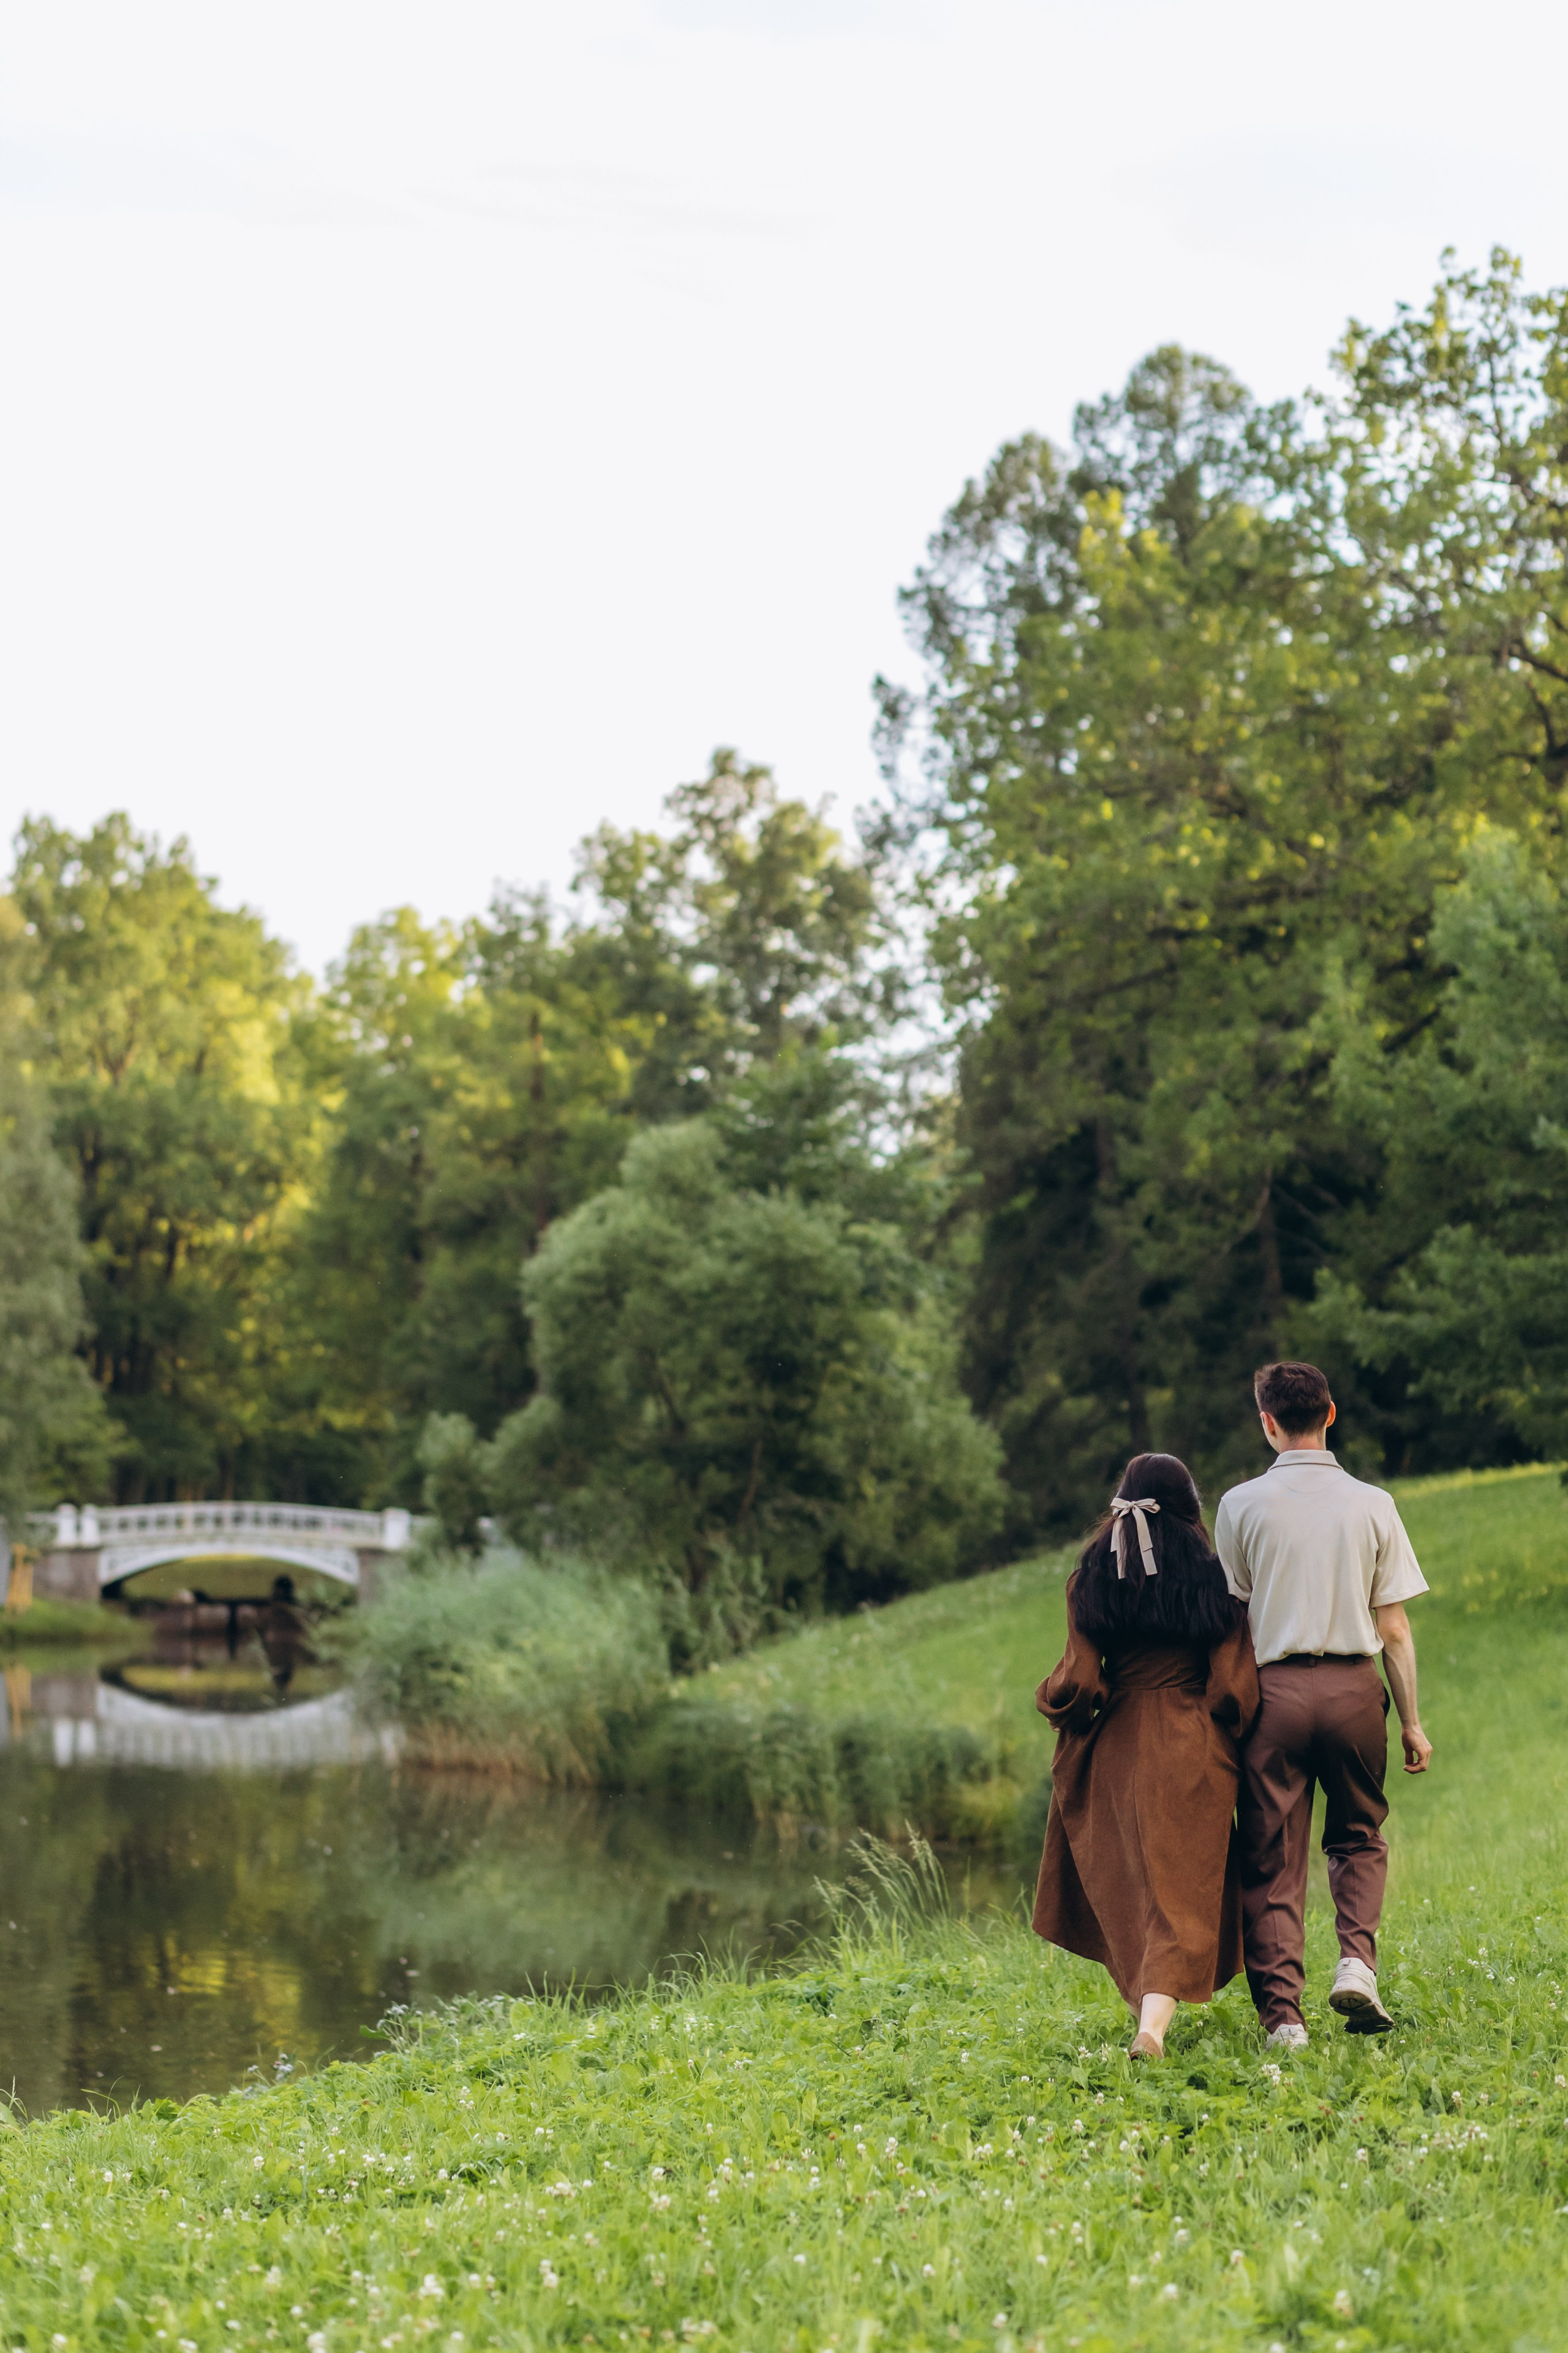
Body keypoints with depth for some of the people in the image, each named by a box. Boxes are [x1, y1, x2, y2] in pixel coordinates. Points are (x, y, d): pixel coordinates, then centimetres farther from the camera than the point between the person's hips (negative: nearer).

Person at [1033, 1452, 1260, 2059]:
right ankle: (1155, 2020, -17)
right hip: (1194, 1753, -2)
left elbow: (1078, 1685, -5)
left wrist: (1050, 1697, 17)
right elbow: (1233, 1690, -7)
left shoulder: (1091, 1580, -1)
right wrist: (1226, 1742, 12)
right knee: (1183, 1891, 0)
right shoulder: (1213, 1579, -5)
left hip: (1118, 1748, 2)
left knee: (1127, 1886, 19)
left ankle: (1147, 2005, 25)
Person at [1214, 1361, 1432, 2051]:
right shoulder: (1373, 1505, 2)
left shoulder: (1242, 1505, -1)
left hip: (1275, 1685, -1)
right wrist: (1411, 1721, 9)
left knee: (1273, 1859, 5)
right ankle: (1357, 1960, -2)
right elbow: (1393, 1628, 2)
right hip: (1355, 1685, 1)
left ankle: (1282, 2011, 0)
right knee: (1360, 1837, 20)